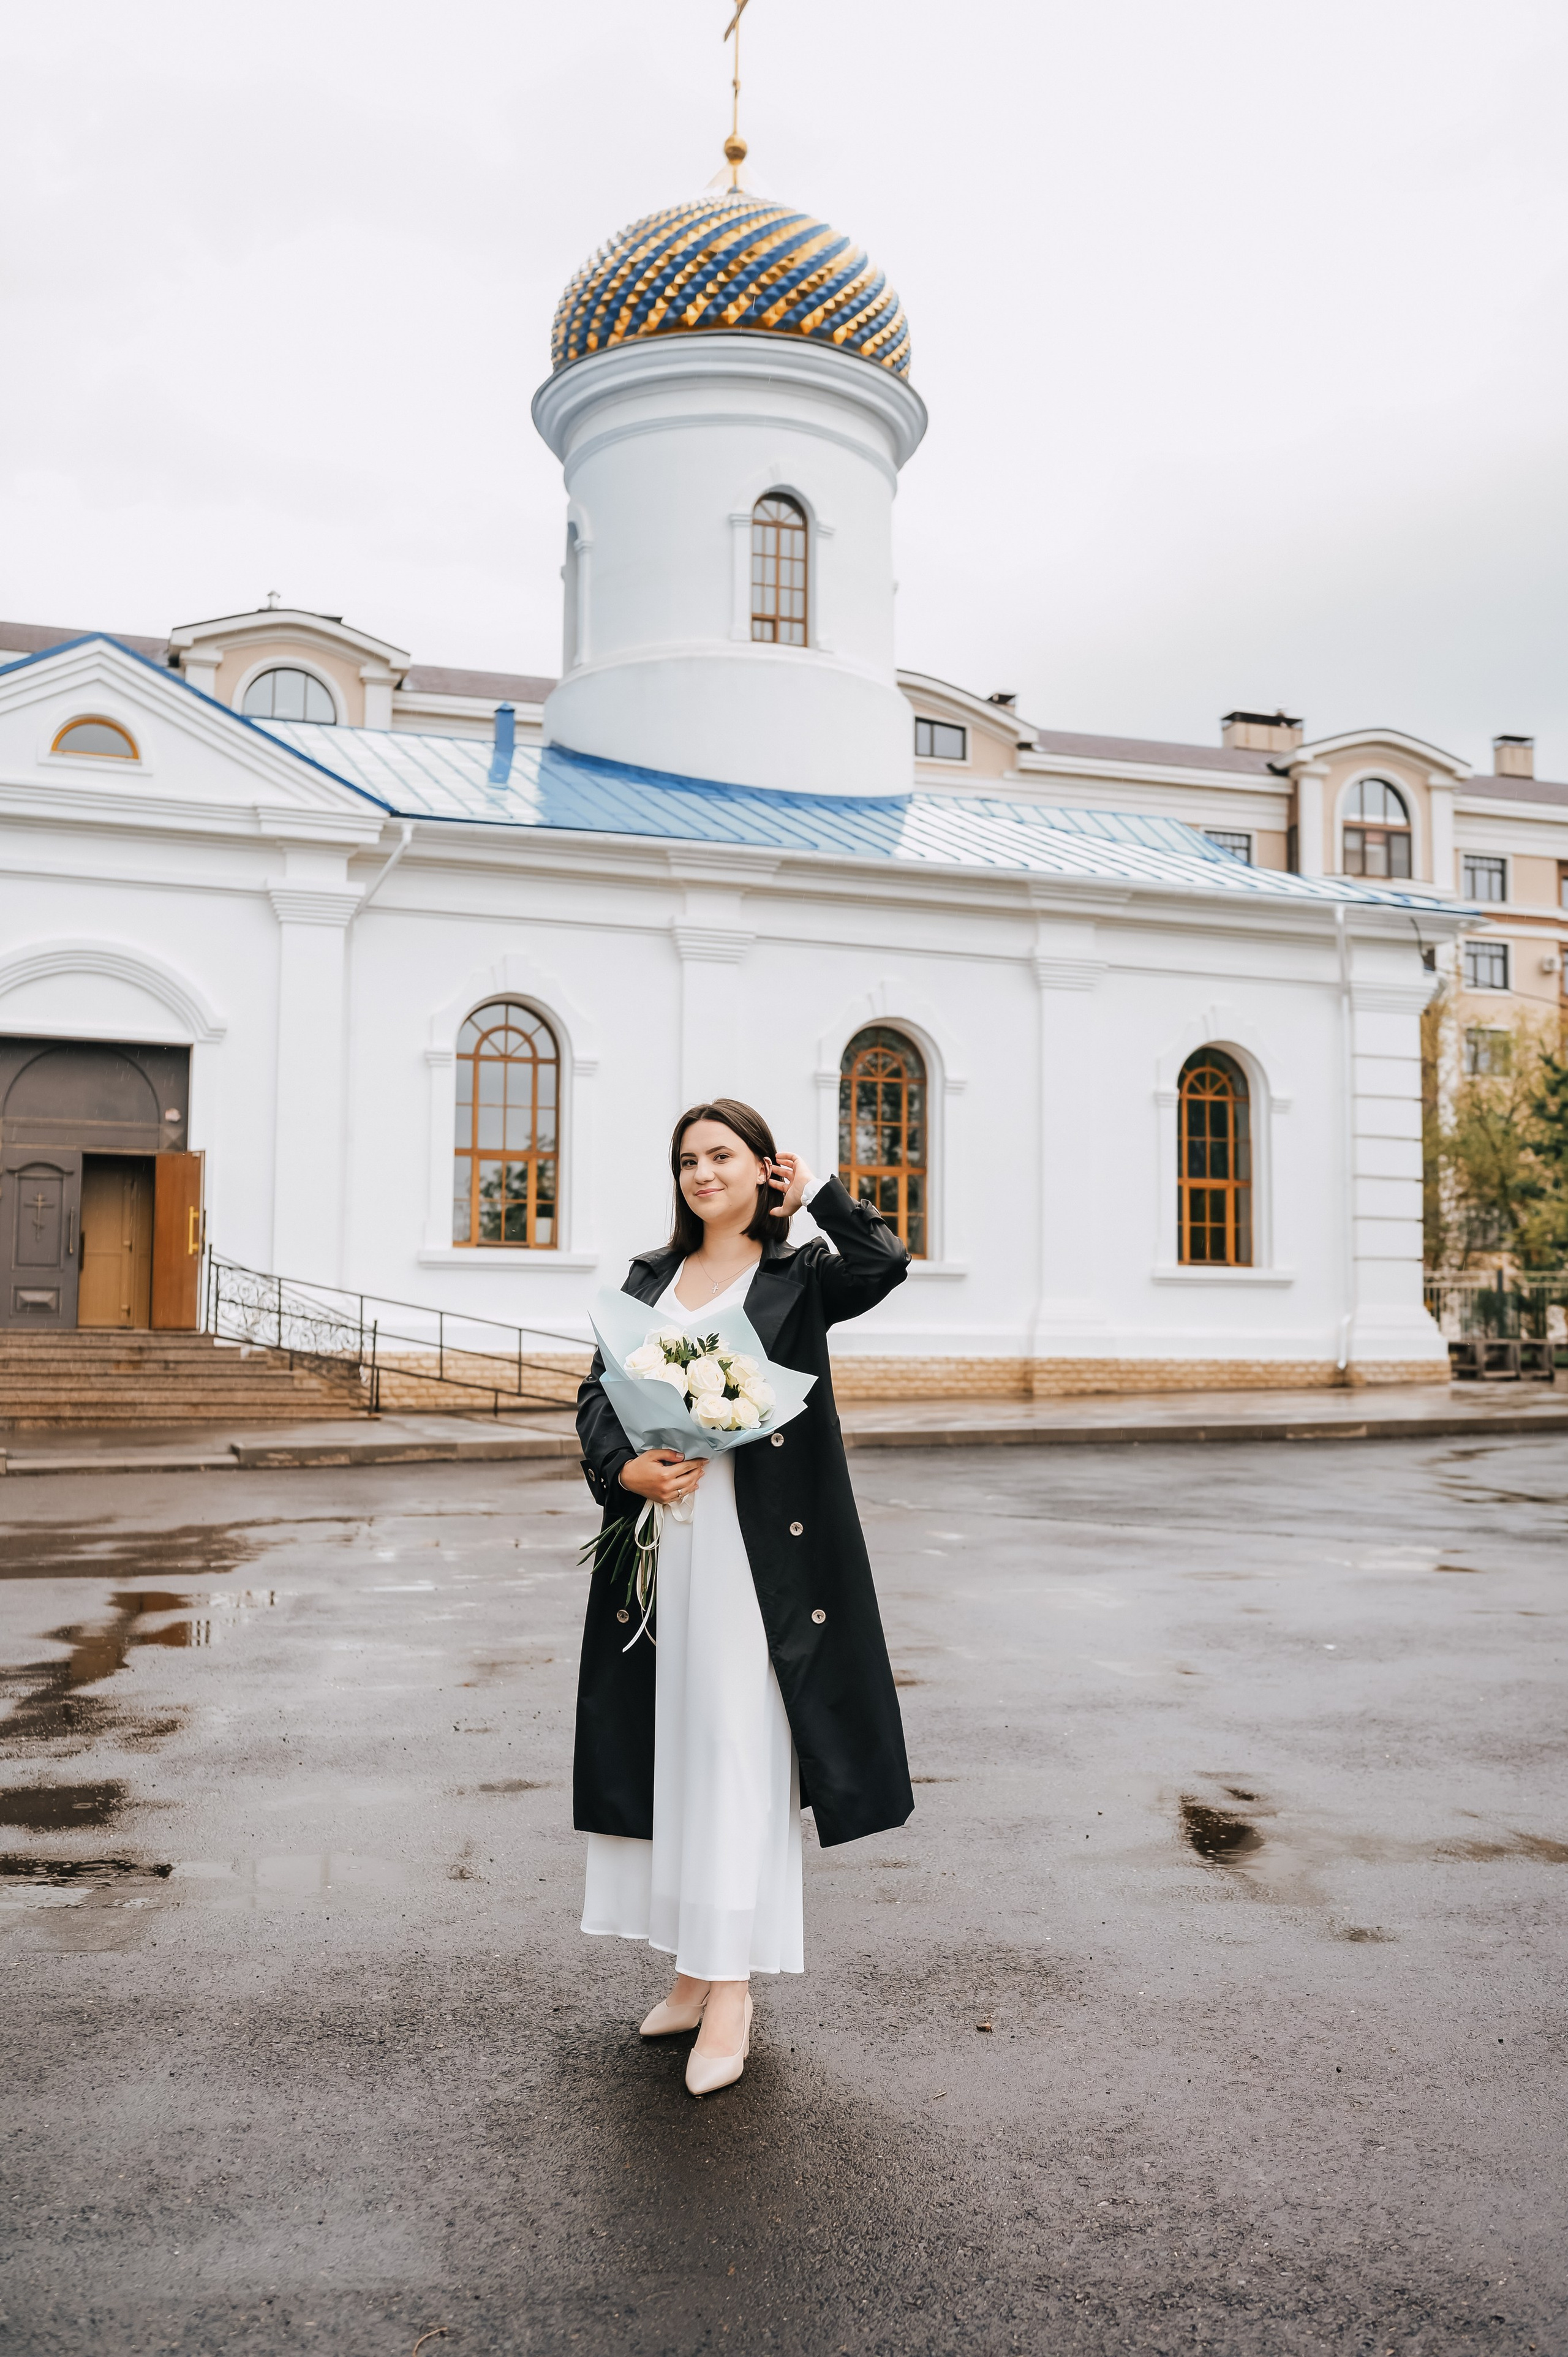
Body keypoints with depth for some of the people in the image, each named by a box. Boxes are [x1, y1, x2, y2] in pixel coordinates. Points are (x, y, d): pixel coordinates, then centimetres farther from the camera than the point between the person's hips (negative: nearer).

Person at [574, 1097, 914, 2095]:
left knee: (739, 1747, -5)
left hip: (756, 1546, -4)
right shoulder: (650, 1277, 15)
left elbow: (886, 1262, -18)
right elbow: (598, 1394, 10)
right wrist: (625, 1467, -9)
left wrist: (817, 1191, -3)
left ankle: (732, 1986, 2)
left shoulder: (800, 1276, 3)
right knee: (671, 1742, 9)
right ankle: (695, 1967, 21)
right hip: (658, 1533, 5)